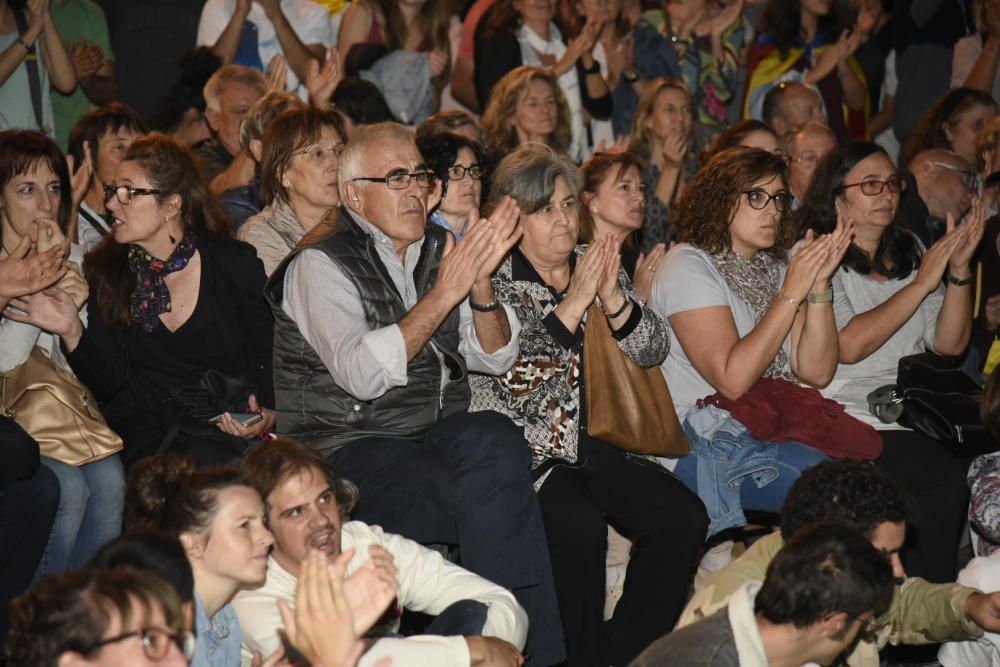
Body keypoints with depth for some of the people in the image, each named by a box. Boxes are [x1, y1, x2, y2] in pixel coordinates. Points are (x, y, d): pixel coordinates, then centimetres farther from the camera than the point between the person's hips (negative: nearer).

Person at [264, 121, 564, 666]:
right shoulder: (320, 264, -5)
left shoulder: (436, 250, 15)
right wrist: (443, 294, -20)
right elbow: (362, 375, -20)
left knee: (494, 437, -29)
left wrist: (481, 283, -7)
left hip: (440, 437, 6)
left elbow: (495, 358, 12)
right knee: (494, 496, -30)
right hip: (354, 452, -6)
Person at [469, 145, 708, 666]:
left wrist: (613, 299, -13)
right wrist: (572, 304, -20)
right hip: (522, 447, -6)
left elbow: (653, 350, 6)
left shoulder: (596, 267, 13)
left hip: (591, 442, 6)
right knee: (580, 526, -32)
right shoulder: (496, 281, -4)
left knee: (683, 516, -15)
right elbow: (512, 379, -17)